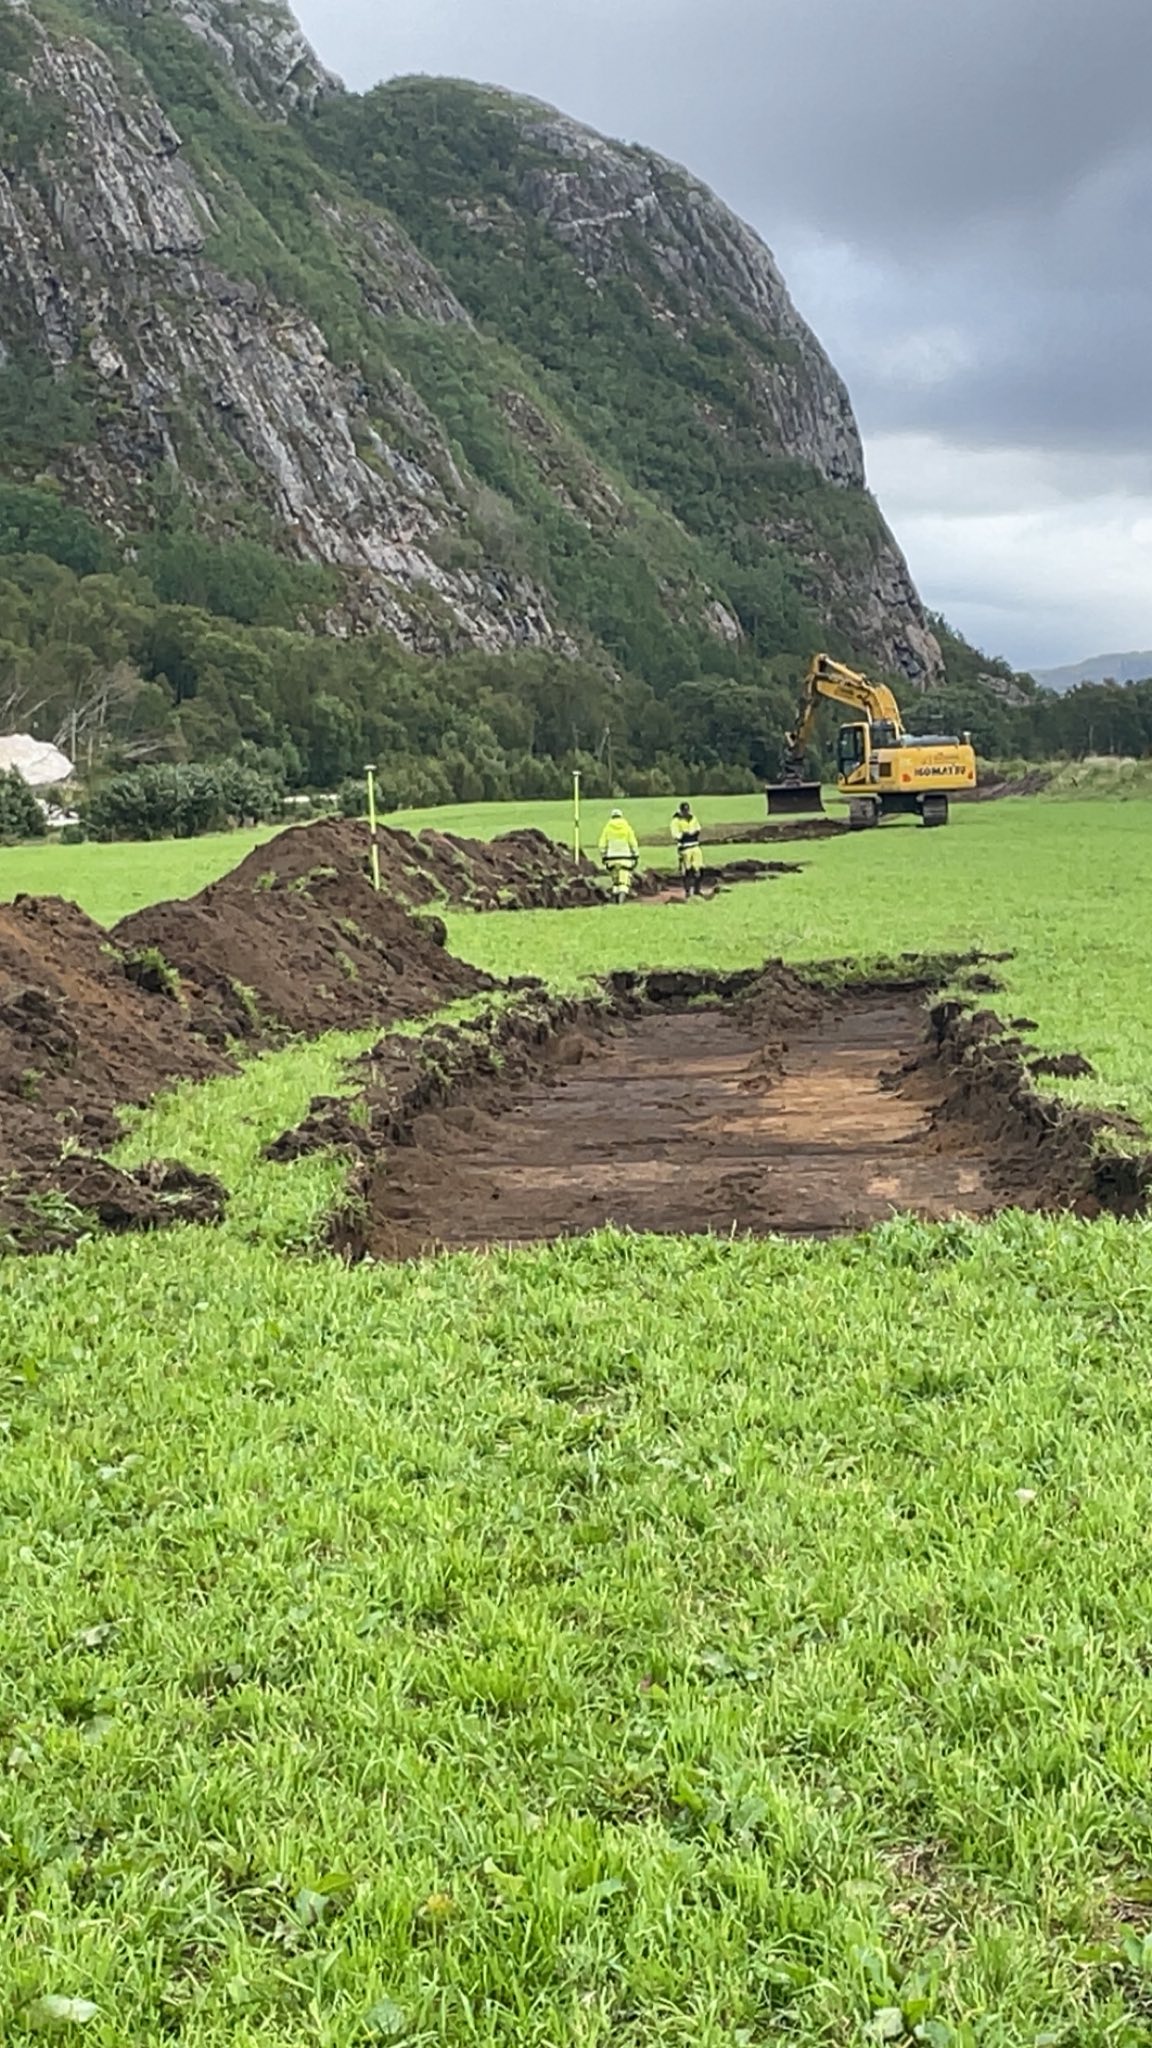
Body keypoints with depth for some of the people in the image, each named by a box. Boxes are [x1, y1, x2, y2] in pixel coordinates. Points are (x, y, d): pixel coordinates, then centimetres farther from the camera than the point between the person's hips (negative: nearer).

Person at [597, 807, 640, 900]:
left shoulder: (607, 828, 3)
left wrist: (603, 857, 9)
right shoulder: (627, 827, 0)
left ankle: (616, 899, 16)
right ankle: (622, 895, -26)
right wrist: (635, 857, 6)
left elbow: (602, 845, 1)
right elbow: (633, 844, -1)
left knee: (615, 879, 18)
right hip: (625, 858, -2)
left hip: (612, 858, 2)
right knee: (624, 879, -3)